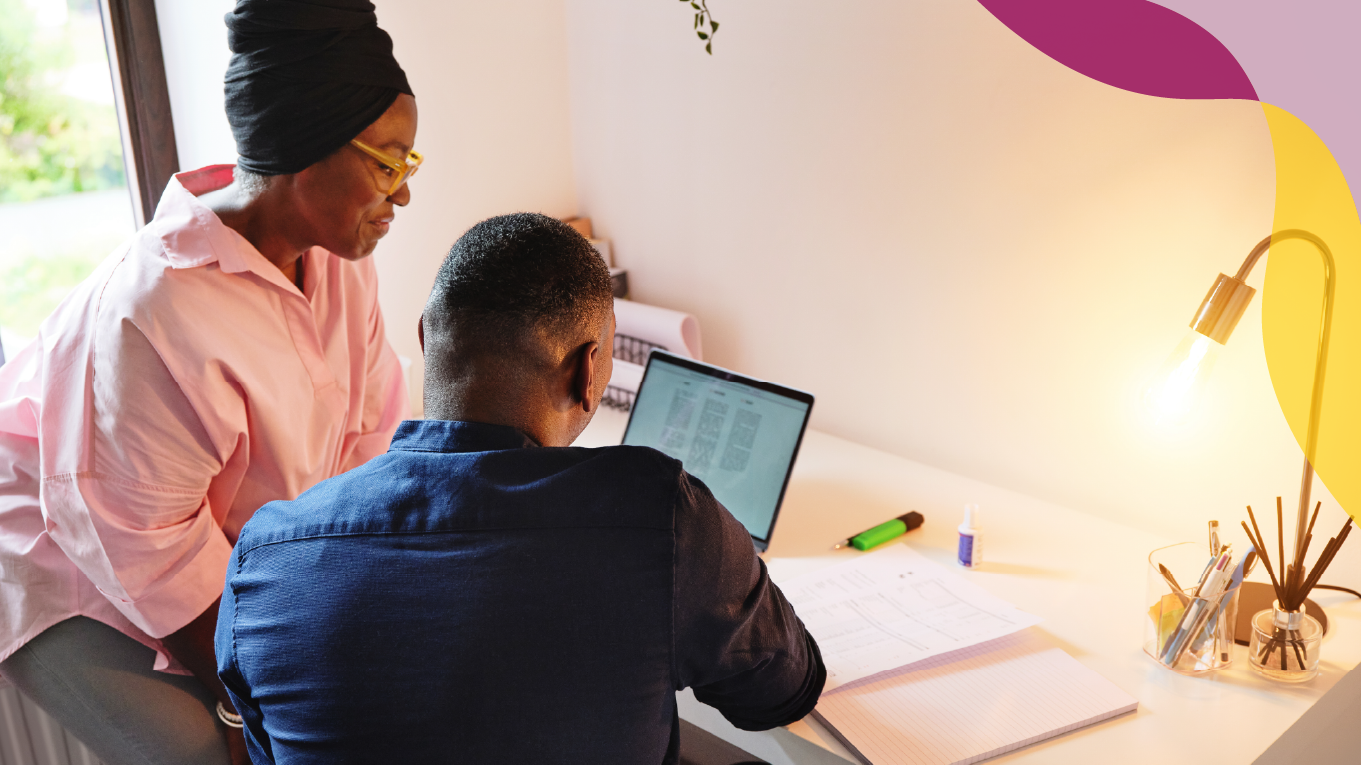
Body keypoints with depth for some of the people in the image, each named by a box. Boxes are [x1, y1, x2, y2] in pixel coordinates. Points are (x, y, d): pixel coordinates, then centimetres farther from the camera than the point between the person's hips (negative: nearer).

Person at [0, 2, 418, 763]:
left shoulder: (335, 258, -10)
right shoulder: (151, 314, -35)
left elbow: (370, 436, -6)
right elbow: (148, 545, -28)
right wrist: (244, 700, -19)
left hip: (238, 550, 7)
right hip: (73, 568, -7)